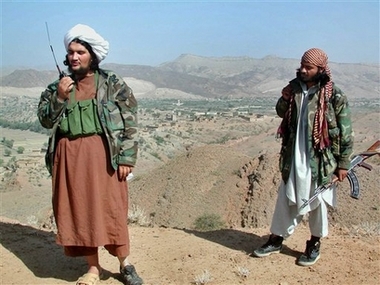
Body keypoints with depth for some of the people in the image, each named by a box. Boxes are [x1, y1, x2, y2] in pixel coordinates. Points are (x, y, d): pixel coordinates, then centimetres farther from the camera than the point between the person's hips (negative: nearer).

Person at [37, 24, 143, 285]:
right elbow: (45, 120, 6)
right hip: (70, 156, 4)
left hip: (103, 155, -3)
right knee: (79, 210, 7)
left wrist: (126, 157, -10)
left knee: (111, 209, 0)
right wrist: (59, 96, -9)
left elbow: (130, 122, -4)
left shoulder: (113, 84, -1)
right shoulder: (57, 87, 10)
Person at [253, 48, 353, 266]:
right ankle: (276, 240, 26)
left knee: (317, 202, 10)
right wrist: (285, 98, -6)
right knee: (286, 199, 12)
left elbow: (345, 133, -8)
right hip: (293, 158, 4)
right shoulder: (295, 88, 3)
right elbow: (281, 113, 15)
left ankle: (314, 246, 28)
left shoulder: (335, 96, -11)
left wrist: (343, 163, -8)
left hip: (319, 160, -4)